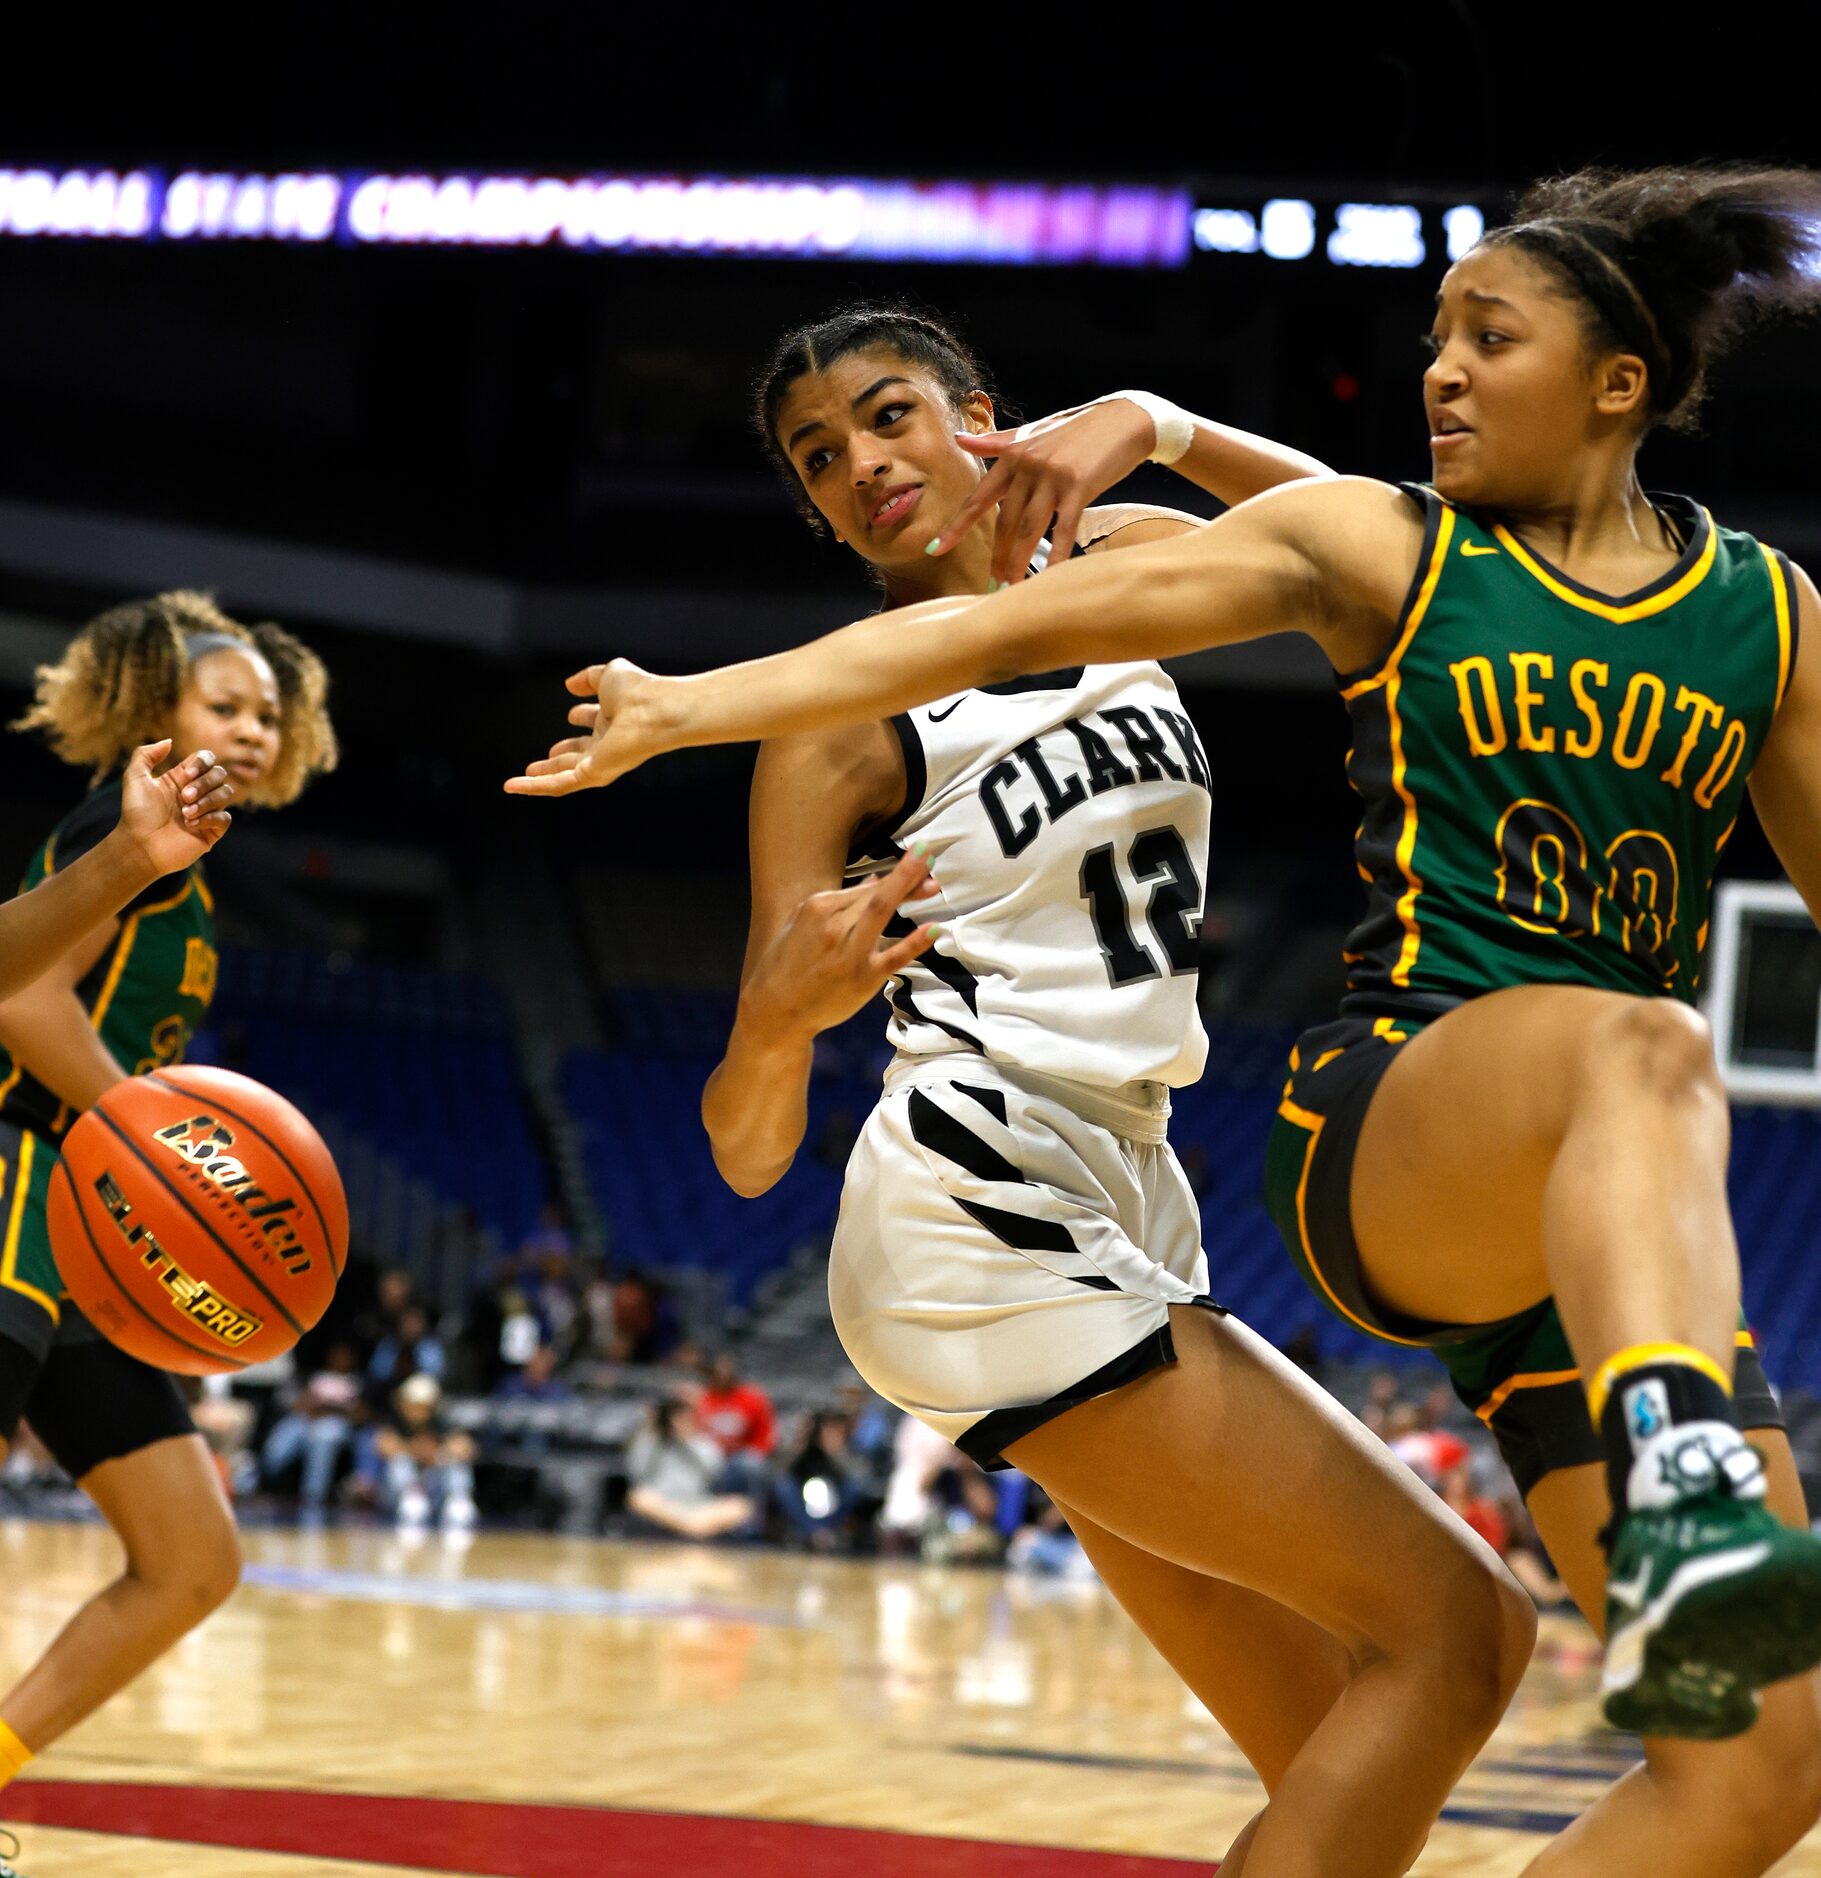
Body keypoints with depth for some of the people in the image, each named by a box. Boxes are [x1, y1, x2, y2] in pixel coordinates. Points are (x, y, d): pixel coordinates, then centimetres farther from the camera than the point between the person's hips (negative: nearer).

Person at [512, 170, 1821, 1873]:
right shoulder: (1373, 548, 5)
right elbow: (1002, 629, -1)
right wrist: (686, 706, -9)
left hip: (1618, 1225, 4)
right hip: (1381, 1125, -4)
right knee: (1646, 1046, -40)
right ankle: (1683, 1508, -67)